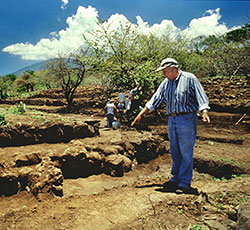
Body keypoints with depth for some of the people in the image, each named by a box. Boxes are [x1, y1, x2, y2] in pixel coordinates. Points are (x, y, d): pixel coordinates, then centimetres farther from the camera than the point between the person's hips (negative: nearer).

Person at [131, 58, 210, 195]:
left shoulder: (189, 79, -4)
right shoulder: (165, 83, 13)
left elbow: (201, 97, -9)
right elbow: (154, 101, 14)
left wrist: (204, 113, -26)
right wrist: (140, 115, 12)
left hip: (187, 118, -6)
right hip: (172, 120, 6)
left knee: (186, 152, -1)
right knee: (174, 152, 12)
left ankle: (184, 183, 10)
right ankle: (175, 179, 26)